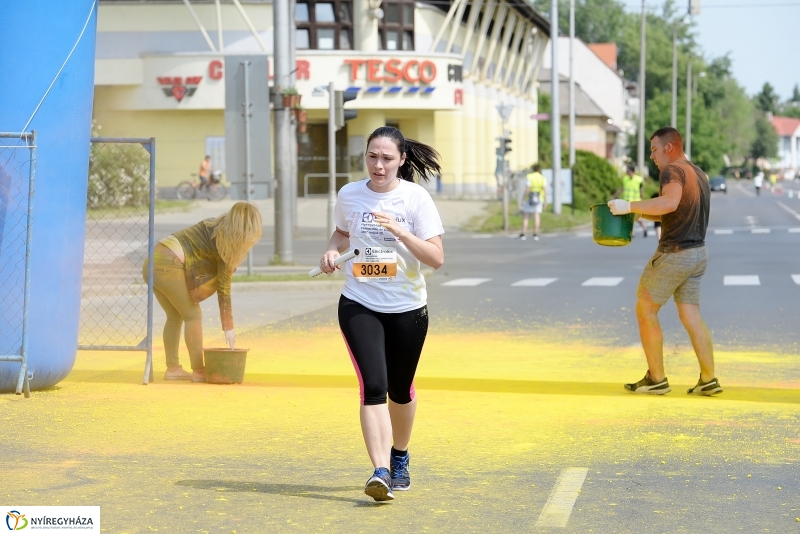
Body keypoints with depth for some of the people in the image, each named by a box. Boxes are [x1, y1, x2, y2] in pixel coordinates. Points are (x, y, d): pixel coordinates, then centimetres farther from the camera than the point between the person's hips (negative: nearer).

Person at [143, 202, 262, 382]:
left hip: (152, 263, 8)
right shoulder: (224, 242, -4)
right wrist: (228, 327, 2)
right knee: (193, 315, 3)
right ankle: (198, 371, 4)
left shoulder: (214, 226, 17)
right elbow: (223, 288, -2)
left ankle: (173, 369, 21)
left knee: (175, 316, 18)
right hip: (169, 266, -8)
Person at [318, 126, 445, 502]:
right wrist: (333, 250, -2)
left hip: (407, 309, 0)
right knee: (373, 386, -16)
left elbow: (437, 258, -13)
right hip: (359, 306, 0)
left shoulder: (416, 198, -9)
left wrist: (400, 232, -26)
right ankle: (380, 472, -20)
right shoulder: (349, 195, -1)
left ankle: (399, 457, 40)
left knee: (400, 390, 14)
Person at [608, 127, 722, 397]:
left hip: (674, 254, -9)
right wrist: (646, 213, 19)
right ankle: (708, 379, 5)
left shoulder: (672, 170, -15)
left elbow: (670, 203, -34)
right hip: (698, 253, 9)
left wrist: (630, 206, -29)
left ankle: (656, 379, 6)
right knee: (691, 316, 10)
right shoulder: (699, 174, 15)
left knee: (645, 311, 4)